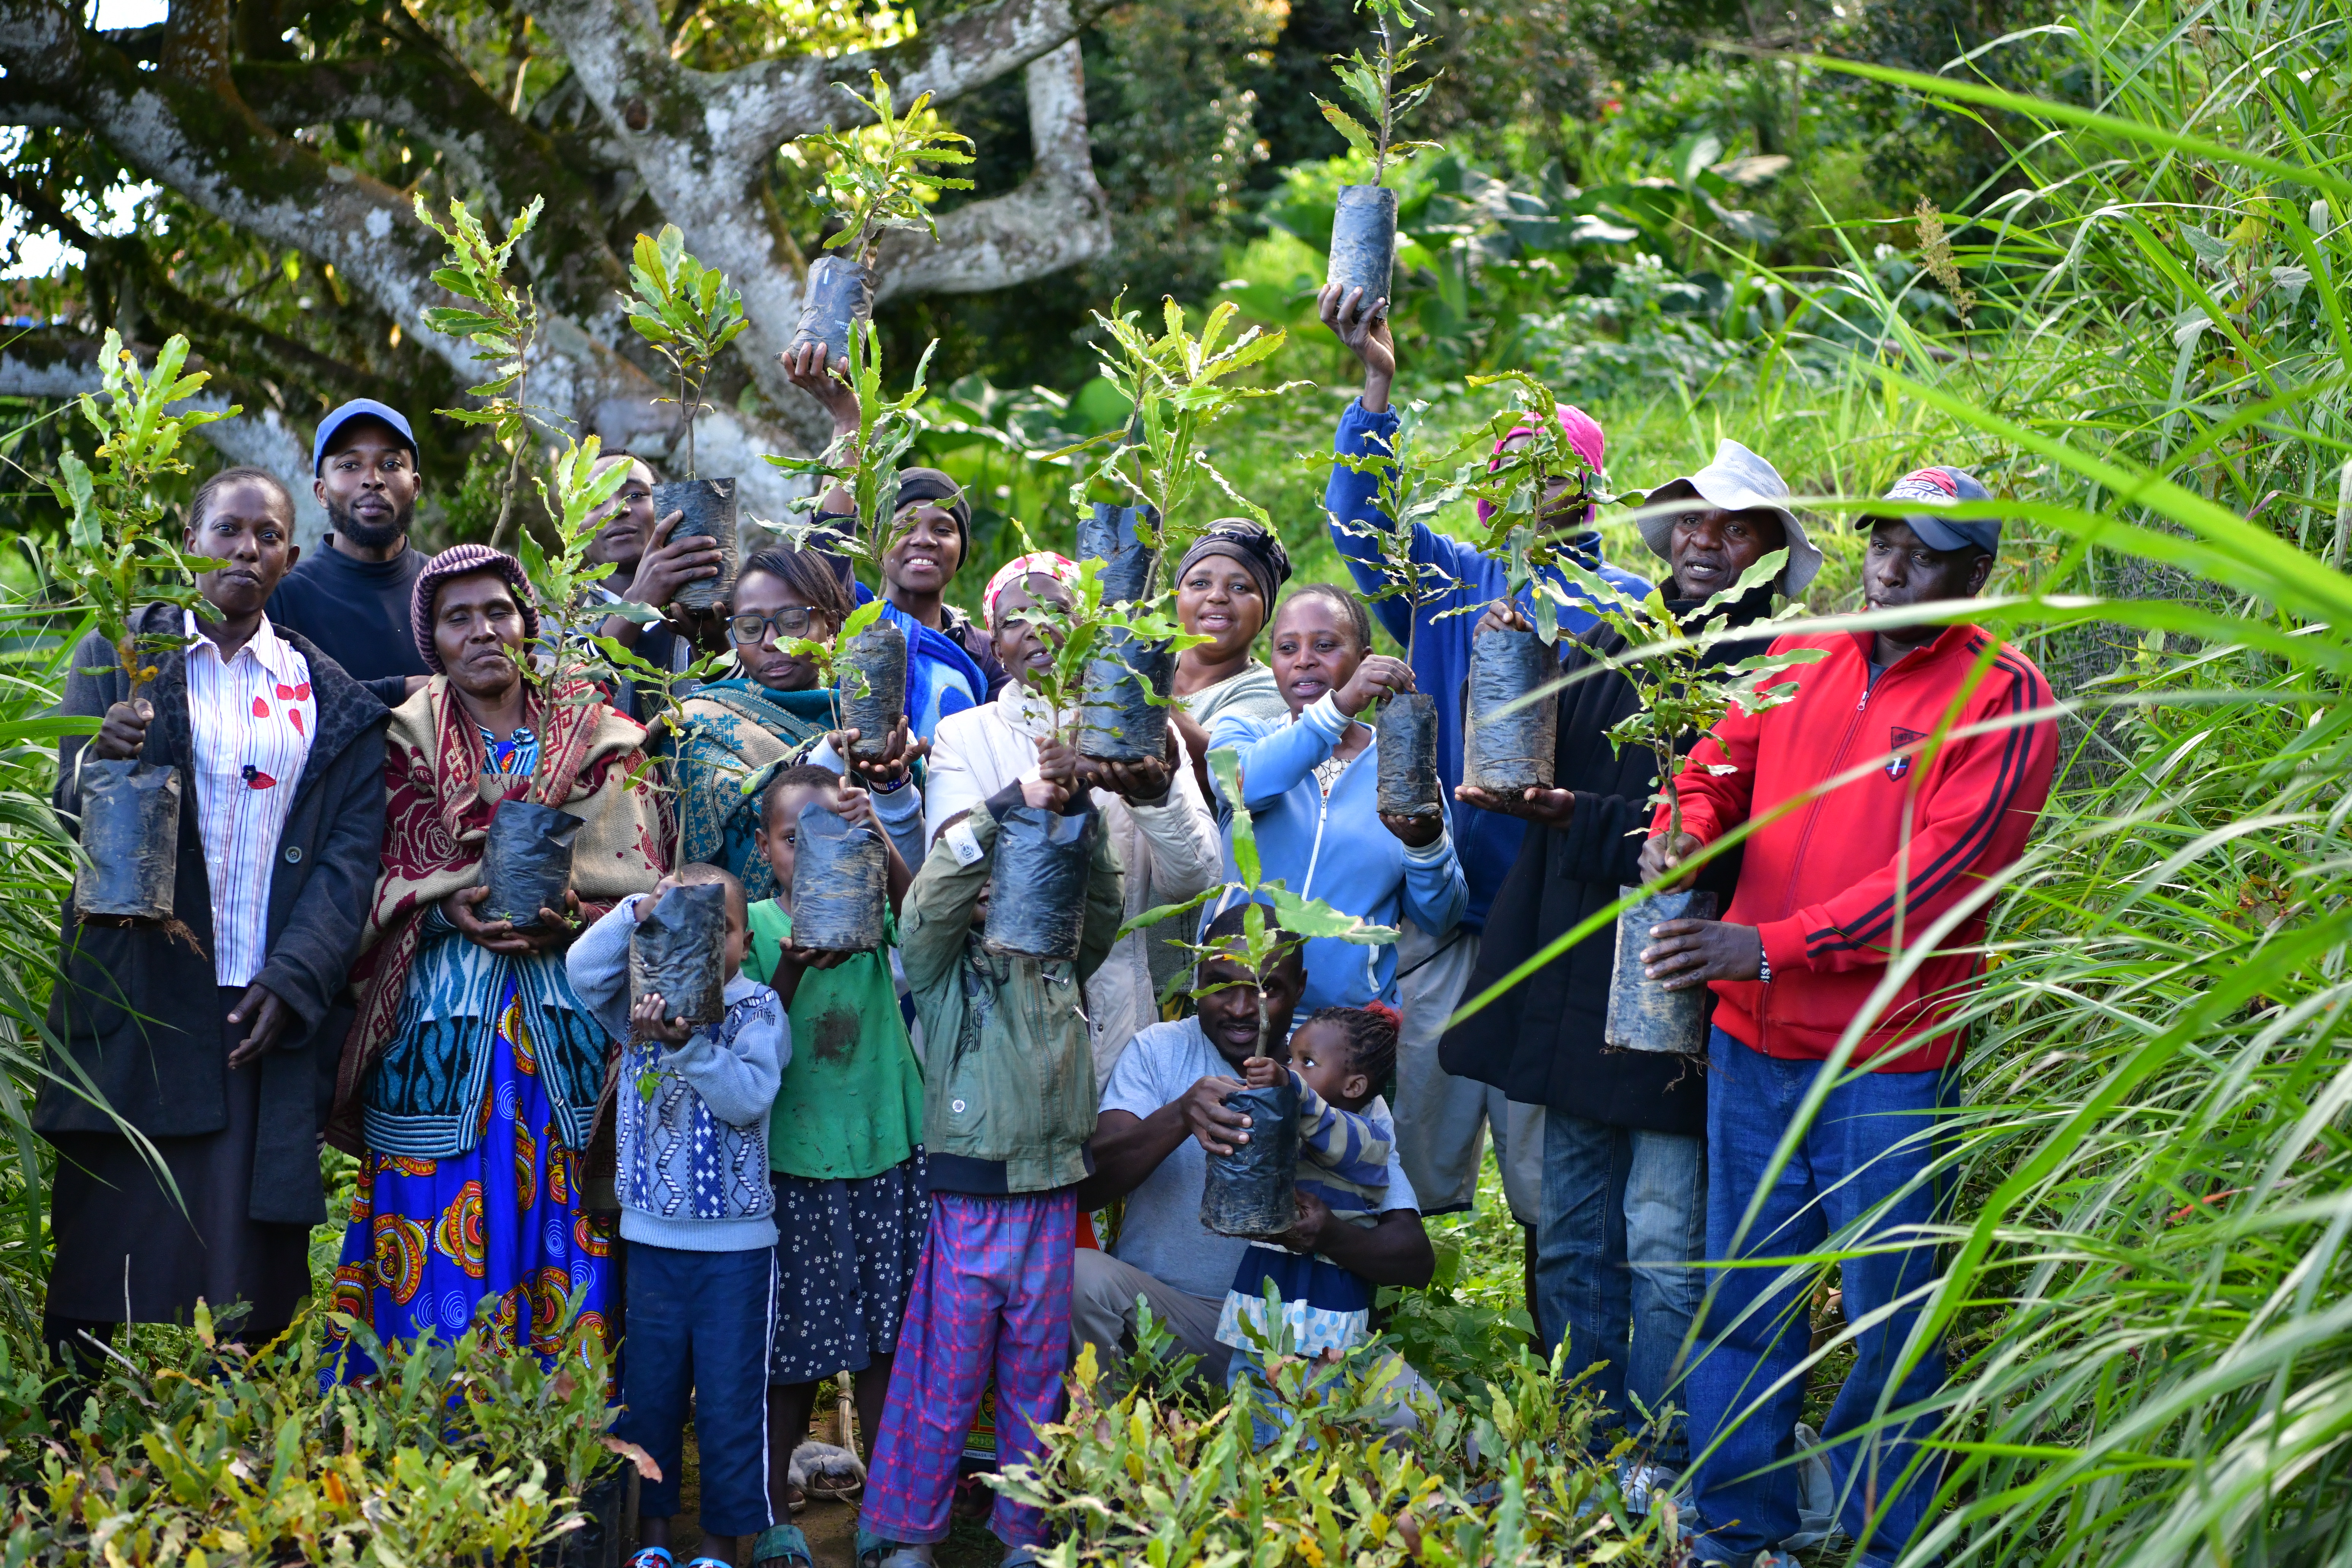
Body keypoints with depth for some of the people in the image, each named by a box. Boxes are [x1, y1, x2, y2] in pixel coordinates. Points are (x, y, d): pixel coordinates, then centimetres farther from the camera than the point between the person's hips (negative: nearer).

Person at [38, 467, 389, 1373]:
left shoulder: (333, 702, 12)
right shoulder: (121, 656, 8)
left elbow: (353, 851, 5)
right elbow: (72, 806, -2)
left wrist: (293, 980, -9)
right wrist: (105, 762, -26)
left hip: (274, 1012, 1)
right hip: (139, 1008, -1)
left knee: (244, 1283, -2)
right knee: (118, 1255, -4)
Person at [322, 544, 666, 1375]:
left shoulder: (599, 741, 10)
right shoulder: (405, 742, 10)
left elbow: (638, 885, 4)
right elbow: (385, 882, 5)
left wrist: (566, 916, -14)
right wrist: (449, 908, -14)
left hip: (566, 1024, 0)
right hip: (440, 1021, 0)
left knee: (558, 1237, -2)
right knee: (438, 1269, -3)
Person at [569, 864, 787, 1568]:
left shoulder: (758, 1009, -5)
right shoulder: (643, 1002, 4)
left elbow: (748, 1096, -19)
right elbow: (584, 969, -14)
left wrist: (687, 1043, -31)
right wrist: (640, 909, -24)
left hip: (736, 1244, -3)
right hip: (653, 1237, 3)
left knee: (729, 1398, 3)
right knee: (648, 1390, 12)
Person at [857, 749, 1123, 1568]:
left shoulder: (1061, 961, 11)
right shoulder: (943, 965, -1)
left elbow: (1100, 900, 8)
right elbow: (933, 895, -16)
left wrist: (1078, 814, -5)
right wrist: (1013, 804, -19)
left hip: (1052, 1192, 4)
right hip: (971, 1196, -4)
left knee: (1037, 1377, 9)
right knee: (949, 1378, 0)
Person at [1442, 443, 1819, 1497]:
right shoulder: (1606, 648, 12)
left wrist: (1578, 818, -20)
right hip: (1574, 976, 6)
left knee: (1664, 1243, -1)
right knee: (1570, 1236, 13)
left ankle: (1662, 1459, 13)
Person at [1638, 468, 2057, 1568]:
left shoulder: (2005, 698, -9)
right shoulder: (1802, 654, 9)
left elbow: (1939, 873, -17)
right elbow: (1722, 761, 14)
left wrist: (1769, 946, -24)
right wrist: (1686, 826, -11)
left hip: (1889, 1062, -5)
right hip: (1753, 1037, 5)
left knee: (1888, 1317, 5)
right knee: (1746, 1299, 14)